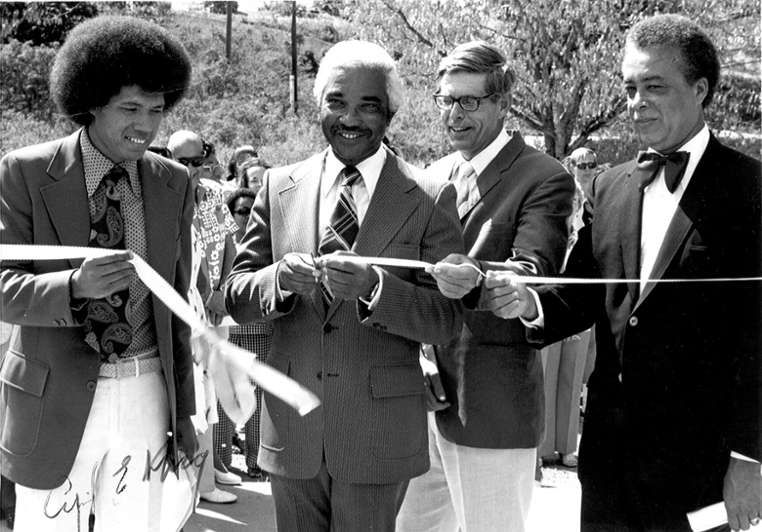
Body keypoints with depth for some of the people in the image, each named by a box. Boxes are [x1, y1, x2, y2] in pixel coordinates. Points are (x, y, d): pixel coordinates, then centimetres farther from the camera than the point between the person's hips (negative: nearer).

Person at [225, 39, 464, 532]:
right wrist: (281, 279, -18)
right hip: (291, 428, 3)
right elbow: (236, 297, 3)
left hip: (379, 434, -2)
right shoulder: (279, 187, 4)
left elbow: (449, 319, -8)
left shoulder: (430, 198, -4)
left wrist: (374, 286, -24)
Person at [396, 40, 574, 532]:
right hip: (423, 393, 7)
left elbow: (534, 271, -22)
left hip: (493, 404, -7)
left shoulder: (543, 178, -9)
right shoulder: (433, 177, 12)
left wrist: (474, 281, -42)